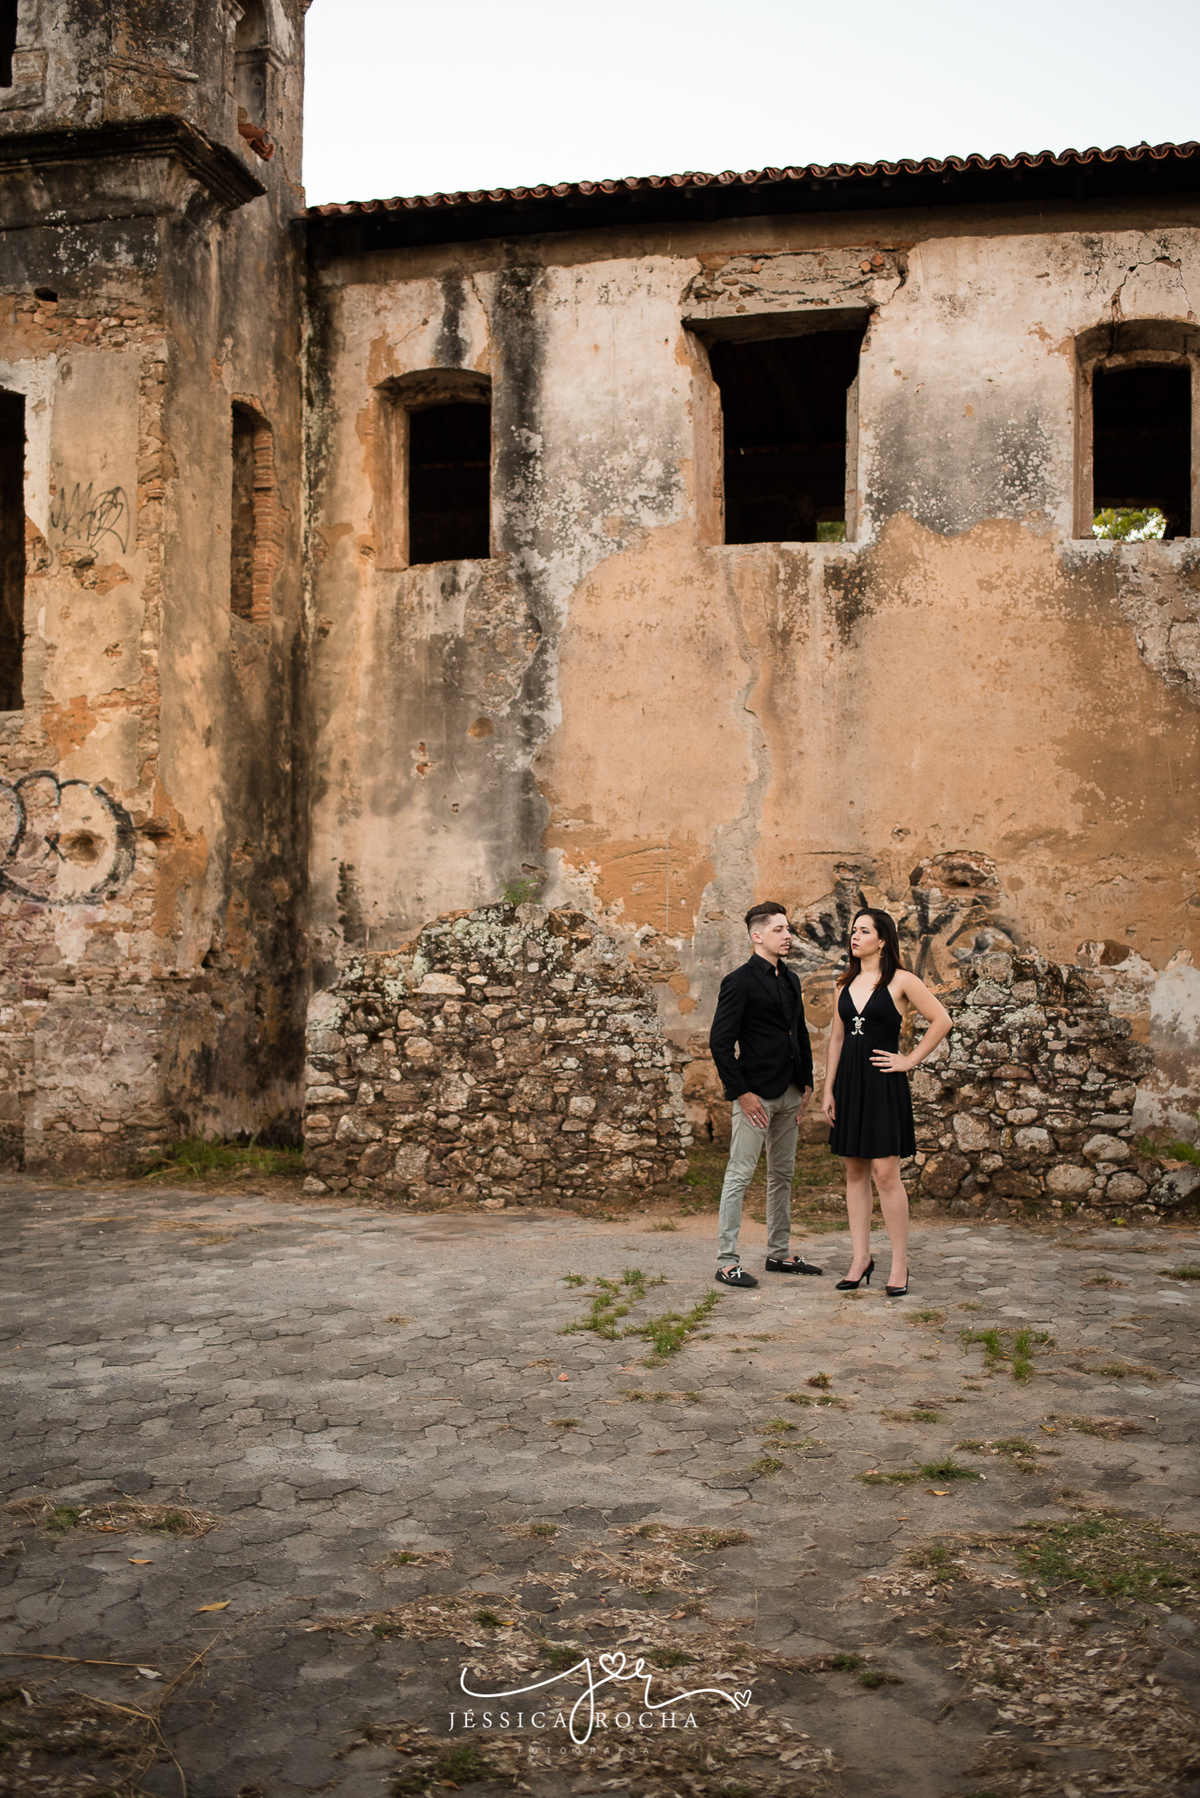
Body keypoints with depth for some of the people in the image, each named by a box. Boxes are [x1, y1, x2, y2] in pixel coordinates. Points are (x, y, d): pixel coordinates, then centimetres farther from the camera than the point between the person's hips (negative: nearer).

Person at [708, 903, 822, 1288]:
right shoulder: (739, 982, -11)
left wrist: (806, 1083, 11)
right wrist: (742, 1093, -16)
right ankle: (726, 1261, -1)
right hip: (755, 1094, -8)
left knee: (782, 1174, 14)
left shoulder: (790, 980, 13)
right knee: (739, 1175, -5)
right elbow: (720, 1042, -14)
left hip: (788, 1093, 8)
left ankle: (778, 1253, 23)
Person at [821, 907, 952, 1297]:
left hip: (883, 1083, -5)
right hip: (849, 1081, 6)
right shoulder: (846, 984, 12)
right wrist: (828, 1090, 10)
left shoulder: (900, 981, -4)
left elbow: (941, 1020, -5)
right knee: (854, 1170, 7)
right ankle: (861, 1258, 14)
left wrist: (910, 1060, -5)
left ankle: (900, 1264, 1)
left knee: (885, 1171, -8)